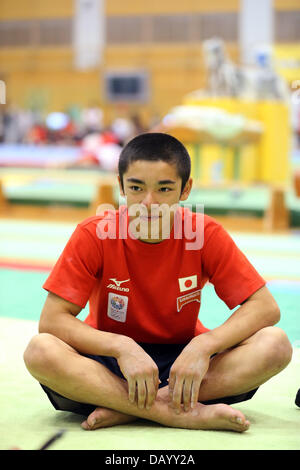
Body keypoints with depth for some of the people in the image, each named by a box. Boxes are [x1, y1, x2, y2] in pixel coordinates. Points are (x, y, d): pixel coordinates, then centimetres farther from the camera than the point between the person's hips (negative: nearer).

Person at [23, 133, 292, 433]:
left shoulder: (205, 235, -10)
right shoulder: (94, 236, -12)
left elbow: (266, 307, -12)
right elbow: (51, 320, -16)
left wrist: (204, 345, -28)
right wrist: (122, 347, -30)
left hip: (183, 360, 1)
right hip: (110, 363, -1)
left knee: (276, 345, -24)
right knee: (39, 351, -32)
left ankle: (123, 410, -27)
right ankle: (188, 414, -31)